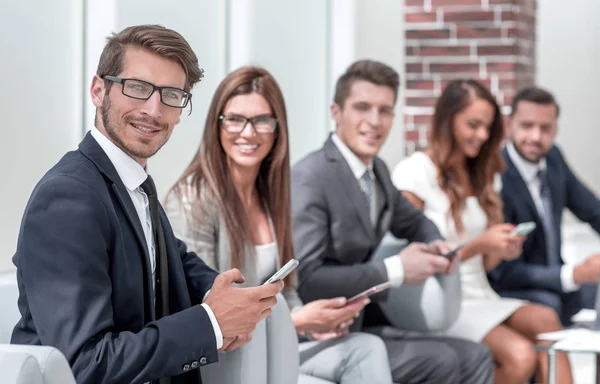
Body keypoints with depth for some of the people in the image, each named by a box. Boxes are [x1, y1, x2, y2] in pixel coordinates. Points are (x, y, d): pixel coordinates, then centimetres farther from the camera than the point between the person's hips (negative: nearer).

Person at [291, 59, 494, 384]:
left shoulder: (377, 171, 7)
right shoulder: (310, 177, -18)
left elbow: (414, 223, 27)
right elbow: (303, 280, -26)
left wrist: (436, 246, 2)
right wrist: (394, 271, -21)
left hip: (363, 323, 9)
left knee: (475, 357, 4)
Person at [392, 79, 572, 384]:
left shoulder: (484, 175, 16)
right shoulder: (414, 173, -4)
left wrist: (501, 252, -6)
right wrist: (478, 245, -14)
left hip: (480, 296, 6)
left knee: (545, 320, -28)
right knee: (520, 355, -30)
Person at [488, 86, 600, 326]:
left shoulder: (552, 157, -2)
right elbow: (506, 273, -22)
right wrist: (576, 275, -31)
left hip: (550, 280, 8)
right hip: (507, 291, -8)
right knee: (547, 304, -34)